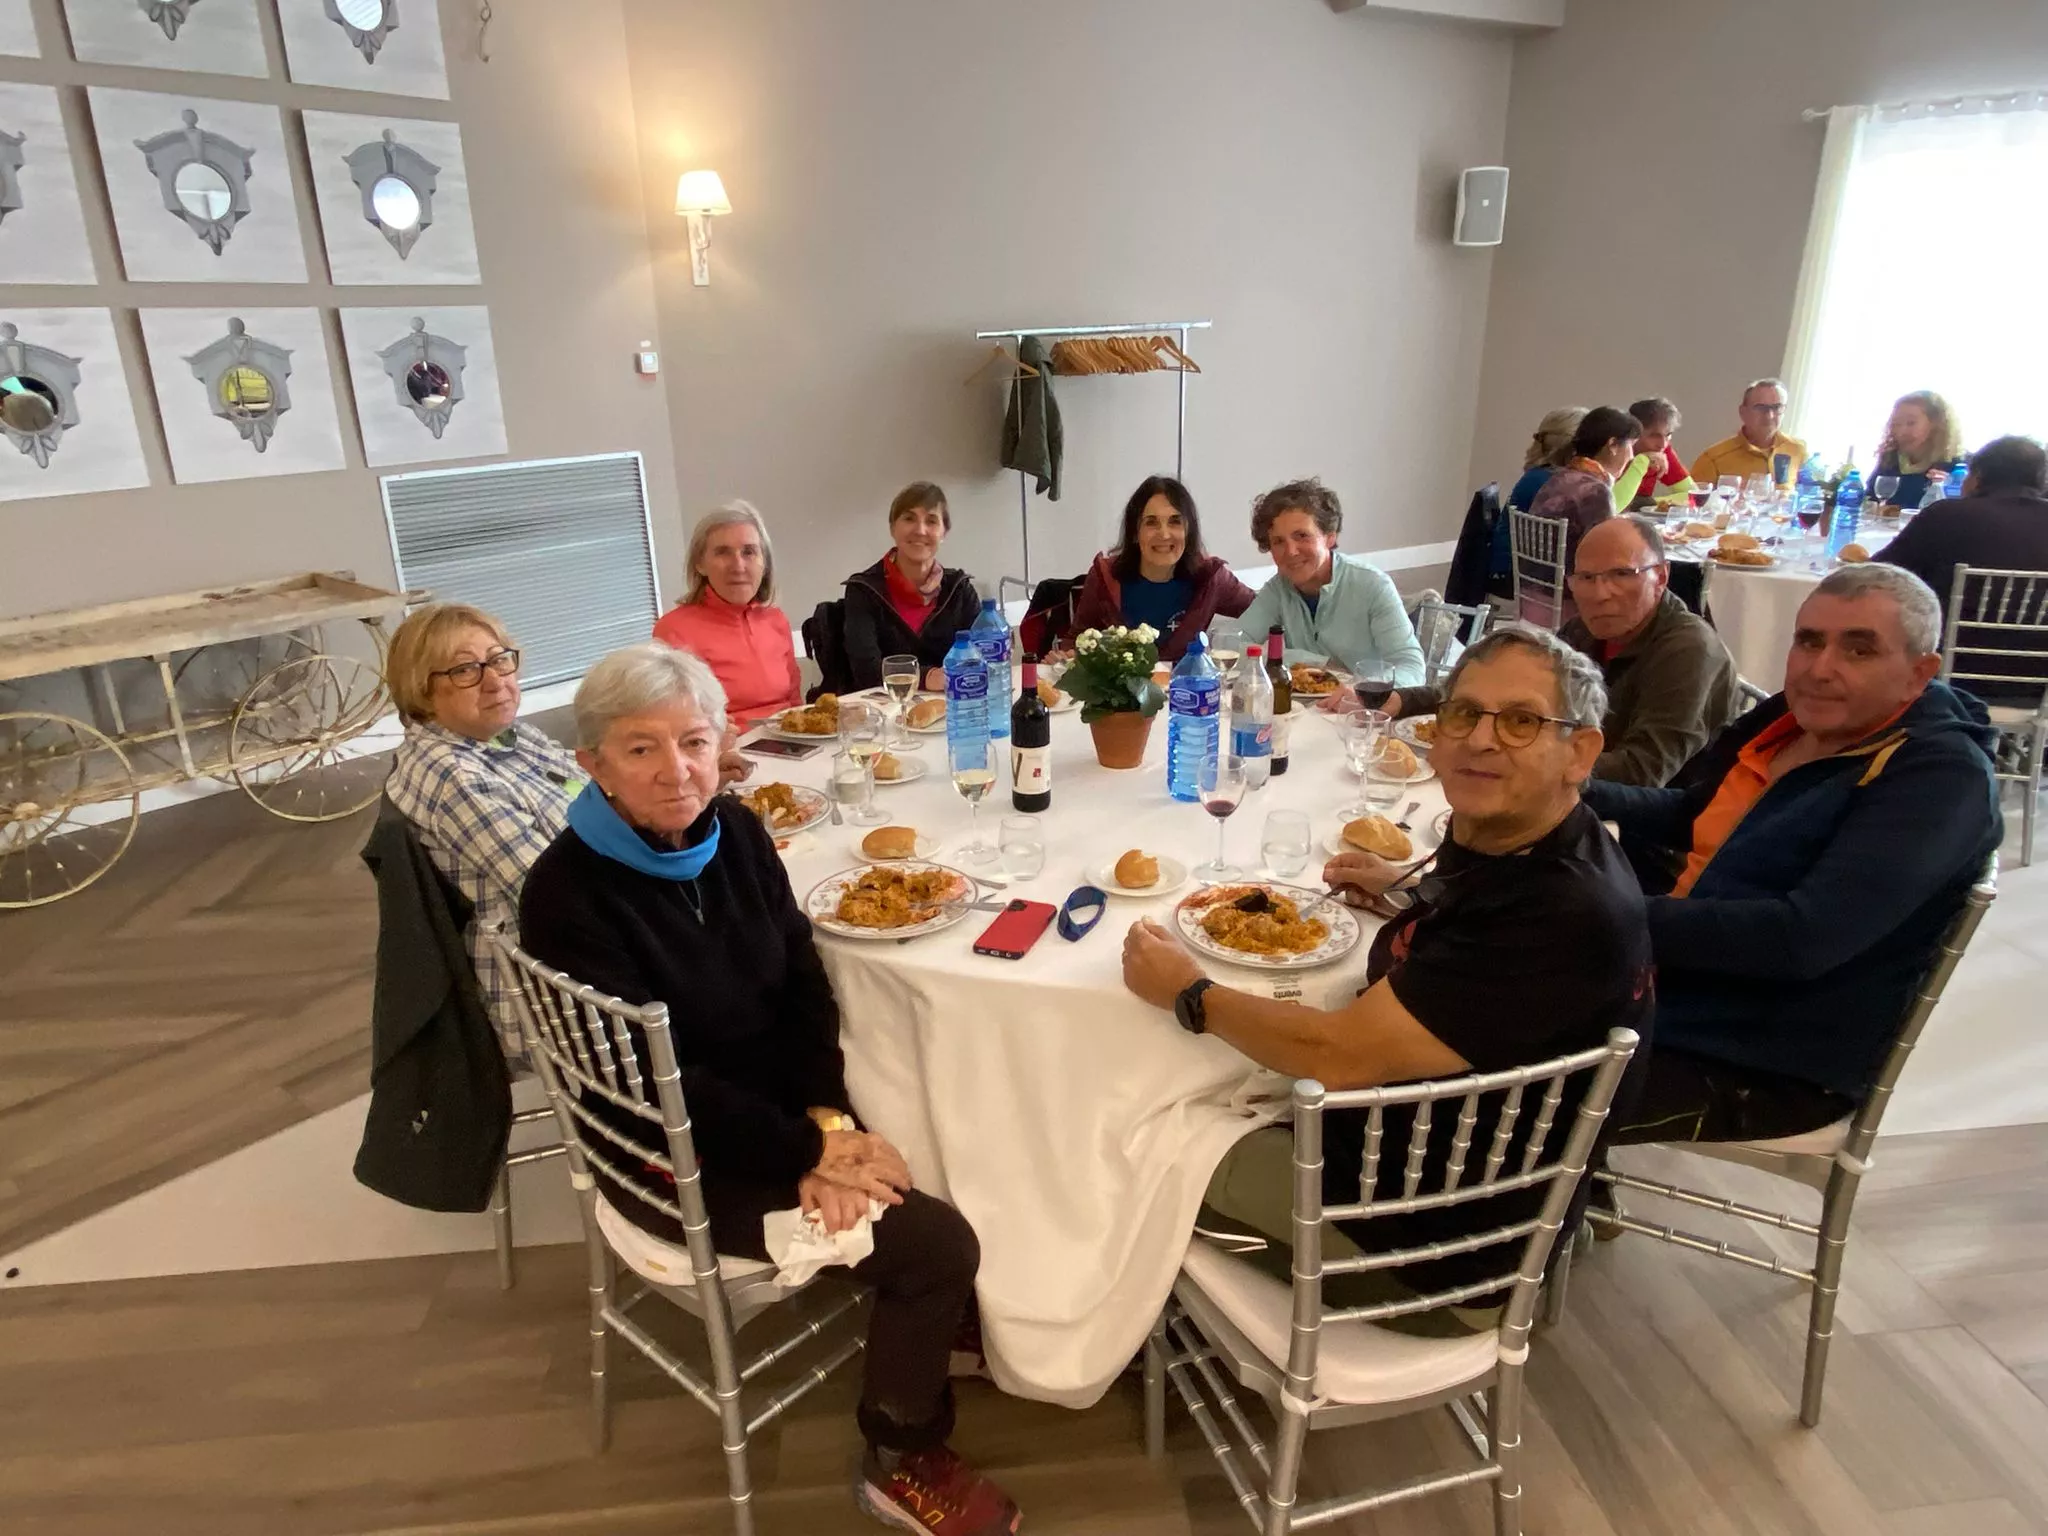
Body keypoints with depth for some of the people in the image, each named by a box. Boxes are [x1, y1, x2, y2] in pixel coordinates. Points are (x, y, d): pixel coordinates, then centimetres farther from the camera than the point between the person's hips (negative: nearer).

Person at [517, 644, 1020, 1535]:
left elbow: (805, 986, -2)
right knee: (936, 1245, -13)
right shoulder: (568, 893, -22)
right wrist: (811, 1151, -20)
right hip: (677, 1158, -6)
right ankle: (903, 1464, 11)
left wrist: (827, 1120, -16)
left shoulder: (736, 832, -4)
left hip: (783, 1114, 6)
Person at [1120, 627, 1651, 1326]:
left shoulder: (1569, 914, -33)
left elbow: (1340, 1056, -31)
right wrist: (1410, 899, 7)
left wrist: (1187, 993, -18)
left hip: (1431, 1250, -8)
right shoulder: (1501, 841, -4)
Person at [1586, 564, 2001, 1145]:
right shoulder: (1790, 716, 6)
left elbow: (1805, 938, -29)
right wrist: (1577, 792, 0)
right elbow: (1686, 814, 19)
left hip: (1762, 1068, -8)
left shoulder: (1942, 776, -17)